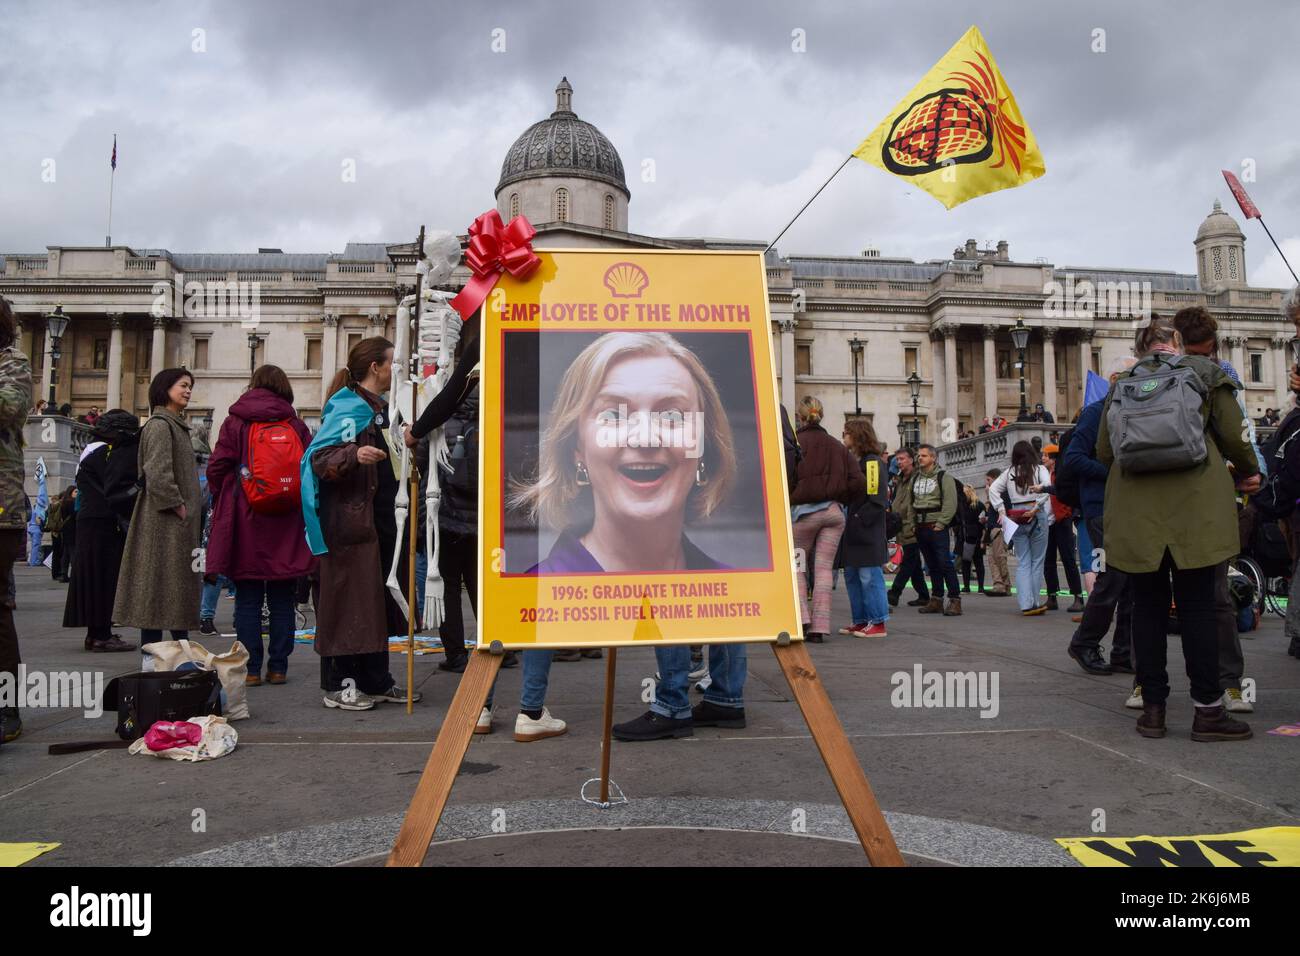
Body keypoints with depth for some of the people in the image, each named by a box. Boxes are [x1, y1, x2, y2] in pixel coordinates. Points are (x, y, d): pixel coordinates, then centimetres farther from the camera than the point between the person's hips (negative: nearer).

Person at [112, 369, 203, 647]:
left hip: (180, 520, 10)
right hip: (165, 519, -10)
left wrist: (191, 508, 13)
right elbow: (158, 474, -19)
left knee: (179, 585, 10)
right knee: (160, 583, -7)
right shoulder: (160, 425, -9)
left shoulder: (176, 426, 20)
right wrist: (178, 506, -17)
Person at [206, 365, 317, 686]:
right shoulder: (296, 425, 3)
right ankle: (278, 667, 10)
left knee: (248, 600, 4)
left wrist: (221, 504, 9)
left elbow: (218, 468, -5)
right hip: (287, 526, 1)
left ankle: (250, 668, 5)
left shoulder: (236, 422, -1)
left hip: (246, 523, -1)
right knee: (281, 600, 8)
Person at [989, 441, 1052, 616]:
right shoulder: (1039, 469, 1)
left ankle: (1026, 604, -1)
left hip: (1015, 520, 2)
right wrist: (1036, 508, -13)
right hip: (1037, 517, -2)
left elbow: (993, 489, 2)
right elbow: (1047, 486, -16)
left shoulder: (1009, 472, 9)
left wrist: (1001, 510, 2)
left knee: (1022, 562, 6)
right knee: (1037, 561, 6)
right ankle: (1034, 603, 6)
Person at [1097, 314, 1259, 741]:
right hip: (1194, 503, -2)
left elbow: (1104, 452, 10)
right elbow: (1234, 435, 3)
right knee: (1197, 604, 1)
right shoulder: (1206, 372, 8)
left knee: (1148, 604, 7)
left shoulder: (1122, 384, 13)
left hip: (1135, 508, 2)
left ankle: (1152, 708, 9)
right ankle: (1208, 711, 3)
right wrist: (1248, 471, 22)